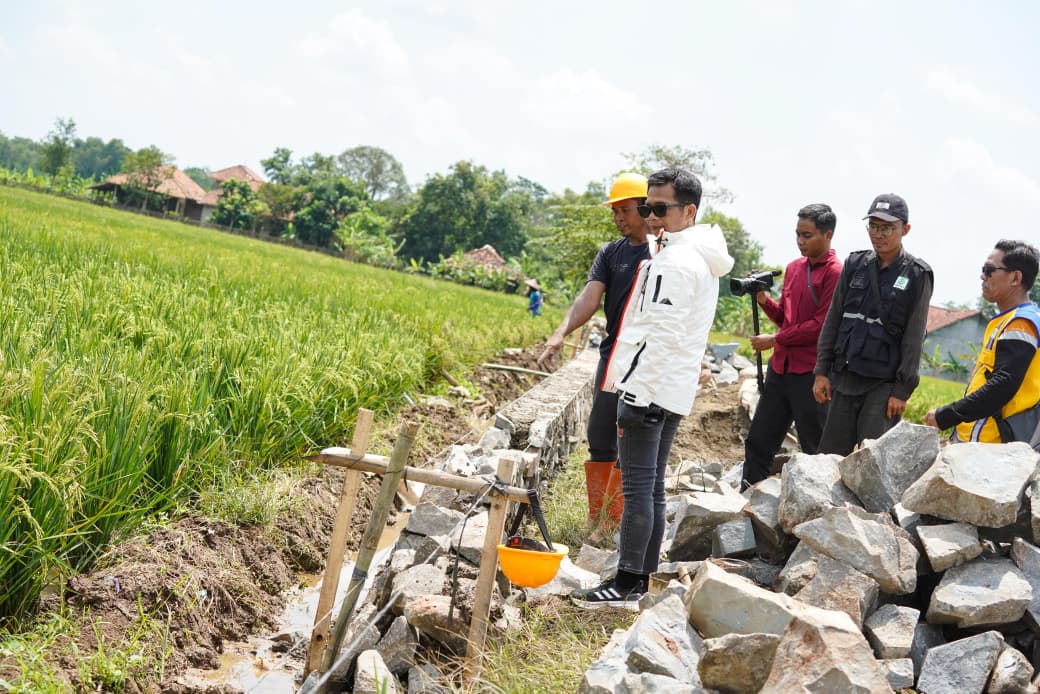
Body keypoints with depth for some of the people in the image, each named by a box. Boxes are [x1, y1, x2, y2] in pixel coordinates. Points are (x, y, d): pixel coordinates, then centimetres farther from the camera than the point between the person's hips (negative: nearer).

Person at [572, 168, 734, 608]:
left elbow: (662, 336, -22)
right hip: (672, 392, 10)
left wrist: (634, 393, -21)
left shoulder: (675, 261, -15)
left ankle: (627, 585, -4)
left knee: (638, 487, -7)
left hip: (648, 389, -10)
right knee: (651, 487, 13)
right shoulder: (703, 259, 18)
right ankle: (644, 579, 19)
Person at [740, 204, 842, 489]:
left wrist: (774, 340, -12)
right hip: (781, 367, 8)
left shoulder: (835, 273, -10)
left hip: (811, 374, -8)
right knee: (758, 441, 10)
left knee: (816, 451, 3)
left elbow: (822, 325, -16)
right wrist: (763, 299, 2)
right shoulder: (794, 268, 14)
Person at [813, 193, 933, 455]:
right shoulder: (855, 265, 8)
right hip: (844, 377, 4)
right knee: (830, 455, 6)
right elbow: (833, 320, 11)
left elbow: (914, 338, -6)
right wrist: (822, 370, 6)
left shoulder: (916, 275, -3)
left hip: (884, 384, -4)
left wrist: (903, 390, -10)